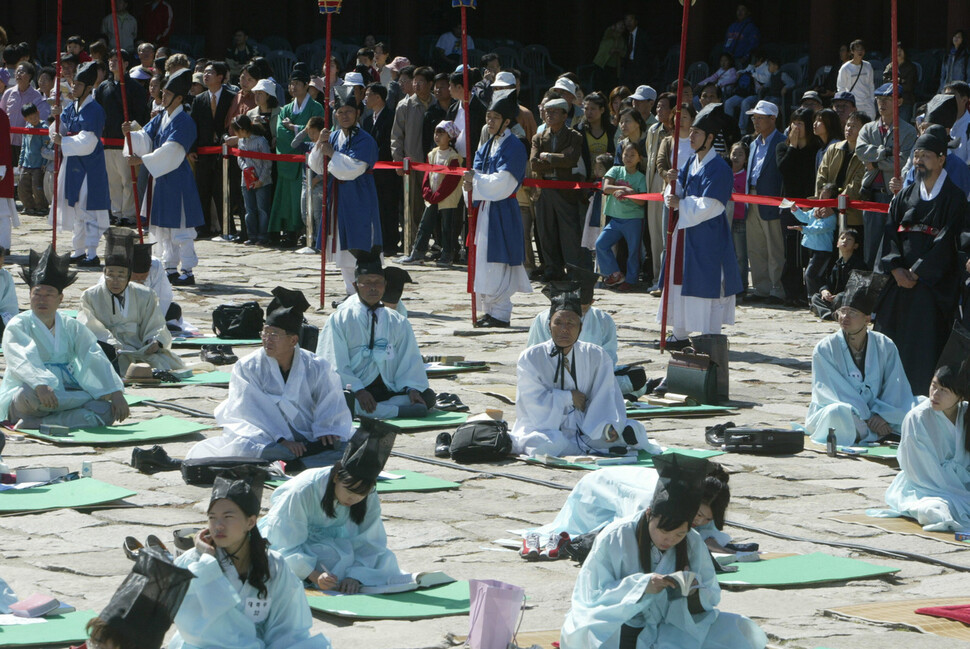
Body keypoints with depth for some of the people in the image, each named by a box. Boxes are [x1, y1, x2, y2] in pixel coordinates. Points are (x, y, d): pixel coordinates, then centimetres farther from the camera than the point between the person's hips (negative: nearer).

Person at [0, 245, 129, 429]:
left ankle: (33, 424, -29)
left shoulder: (72, 328, 12)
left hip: (67, 394, 4)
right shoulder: (17, 326, -2)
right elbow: (22, 362, -21)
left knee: (107, 412, -22)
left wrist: (116, 393, -17)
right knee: (29, 394, -40)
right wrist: (40, 386, -42)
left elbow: (96, 360, -1)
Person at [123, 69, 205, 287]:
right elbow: (146, 138, 6)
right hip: (160, 178, 9)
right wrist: (132, 132, -14)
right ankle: (171, 268, 22)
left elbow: (170, 151, -22)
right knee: (163, 228, 14)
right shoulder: (161, 118, 12)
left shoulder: (183, 122, -15)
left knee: (180, 228, -7)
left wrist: (142, 160, -25)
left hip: (176, 180, -9)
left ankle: (188, 272, -3)